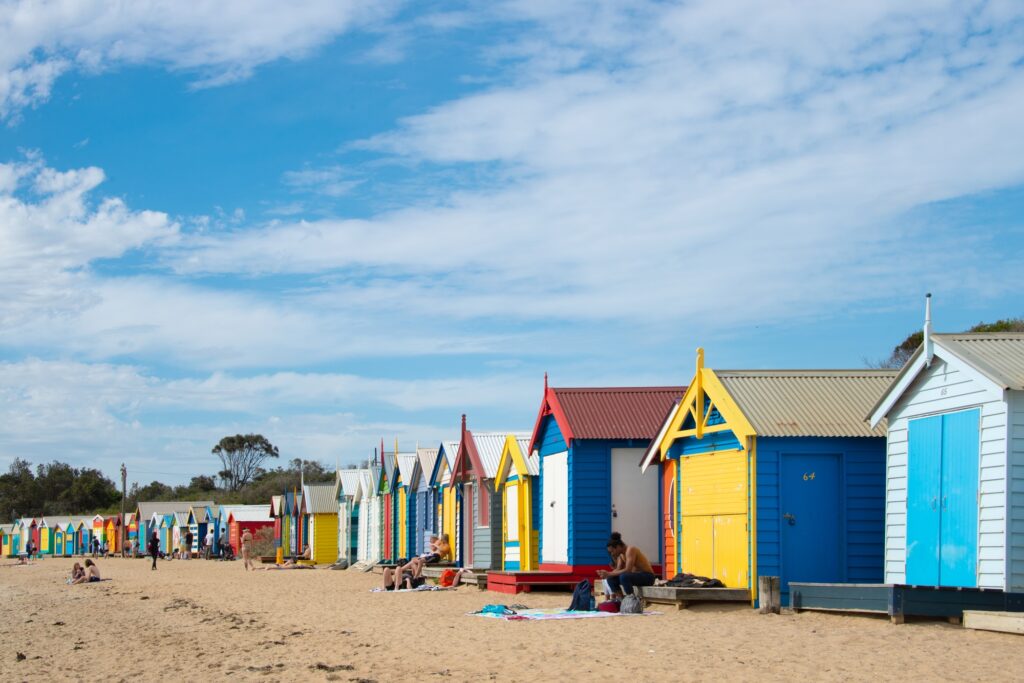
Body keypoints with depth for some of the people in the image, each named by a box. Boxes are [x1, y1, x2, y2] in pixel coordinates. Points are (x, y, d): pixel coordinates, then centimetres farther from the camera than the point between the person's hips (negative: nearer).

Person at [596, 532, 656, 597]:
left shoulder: (630, 550, -21)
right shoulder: (621, 554, 6)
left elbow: (628, 570, -29)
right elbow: (618, 570, 6)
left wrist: (609, 574, -28)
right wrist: (607, 573, -13)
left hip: (647, 577, -9)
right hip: (637, 575, 9)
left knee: (623, 576, -34)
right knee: (611, 578, -2)